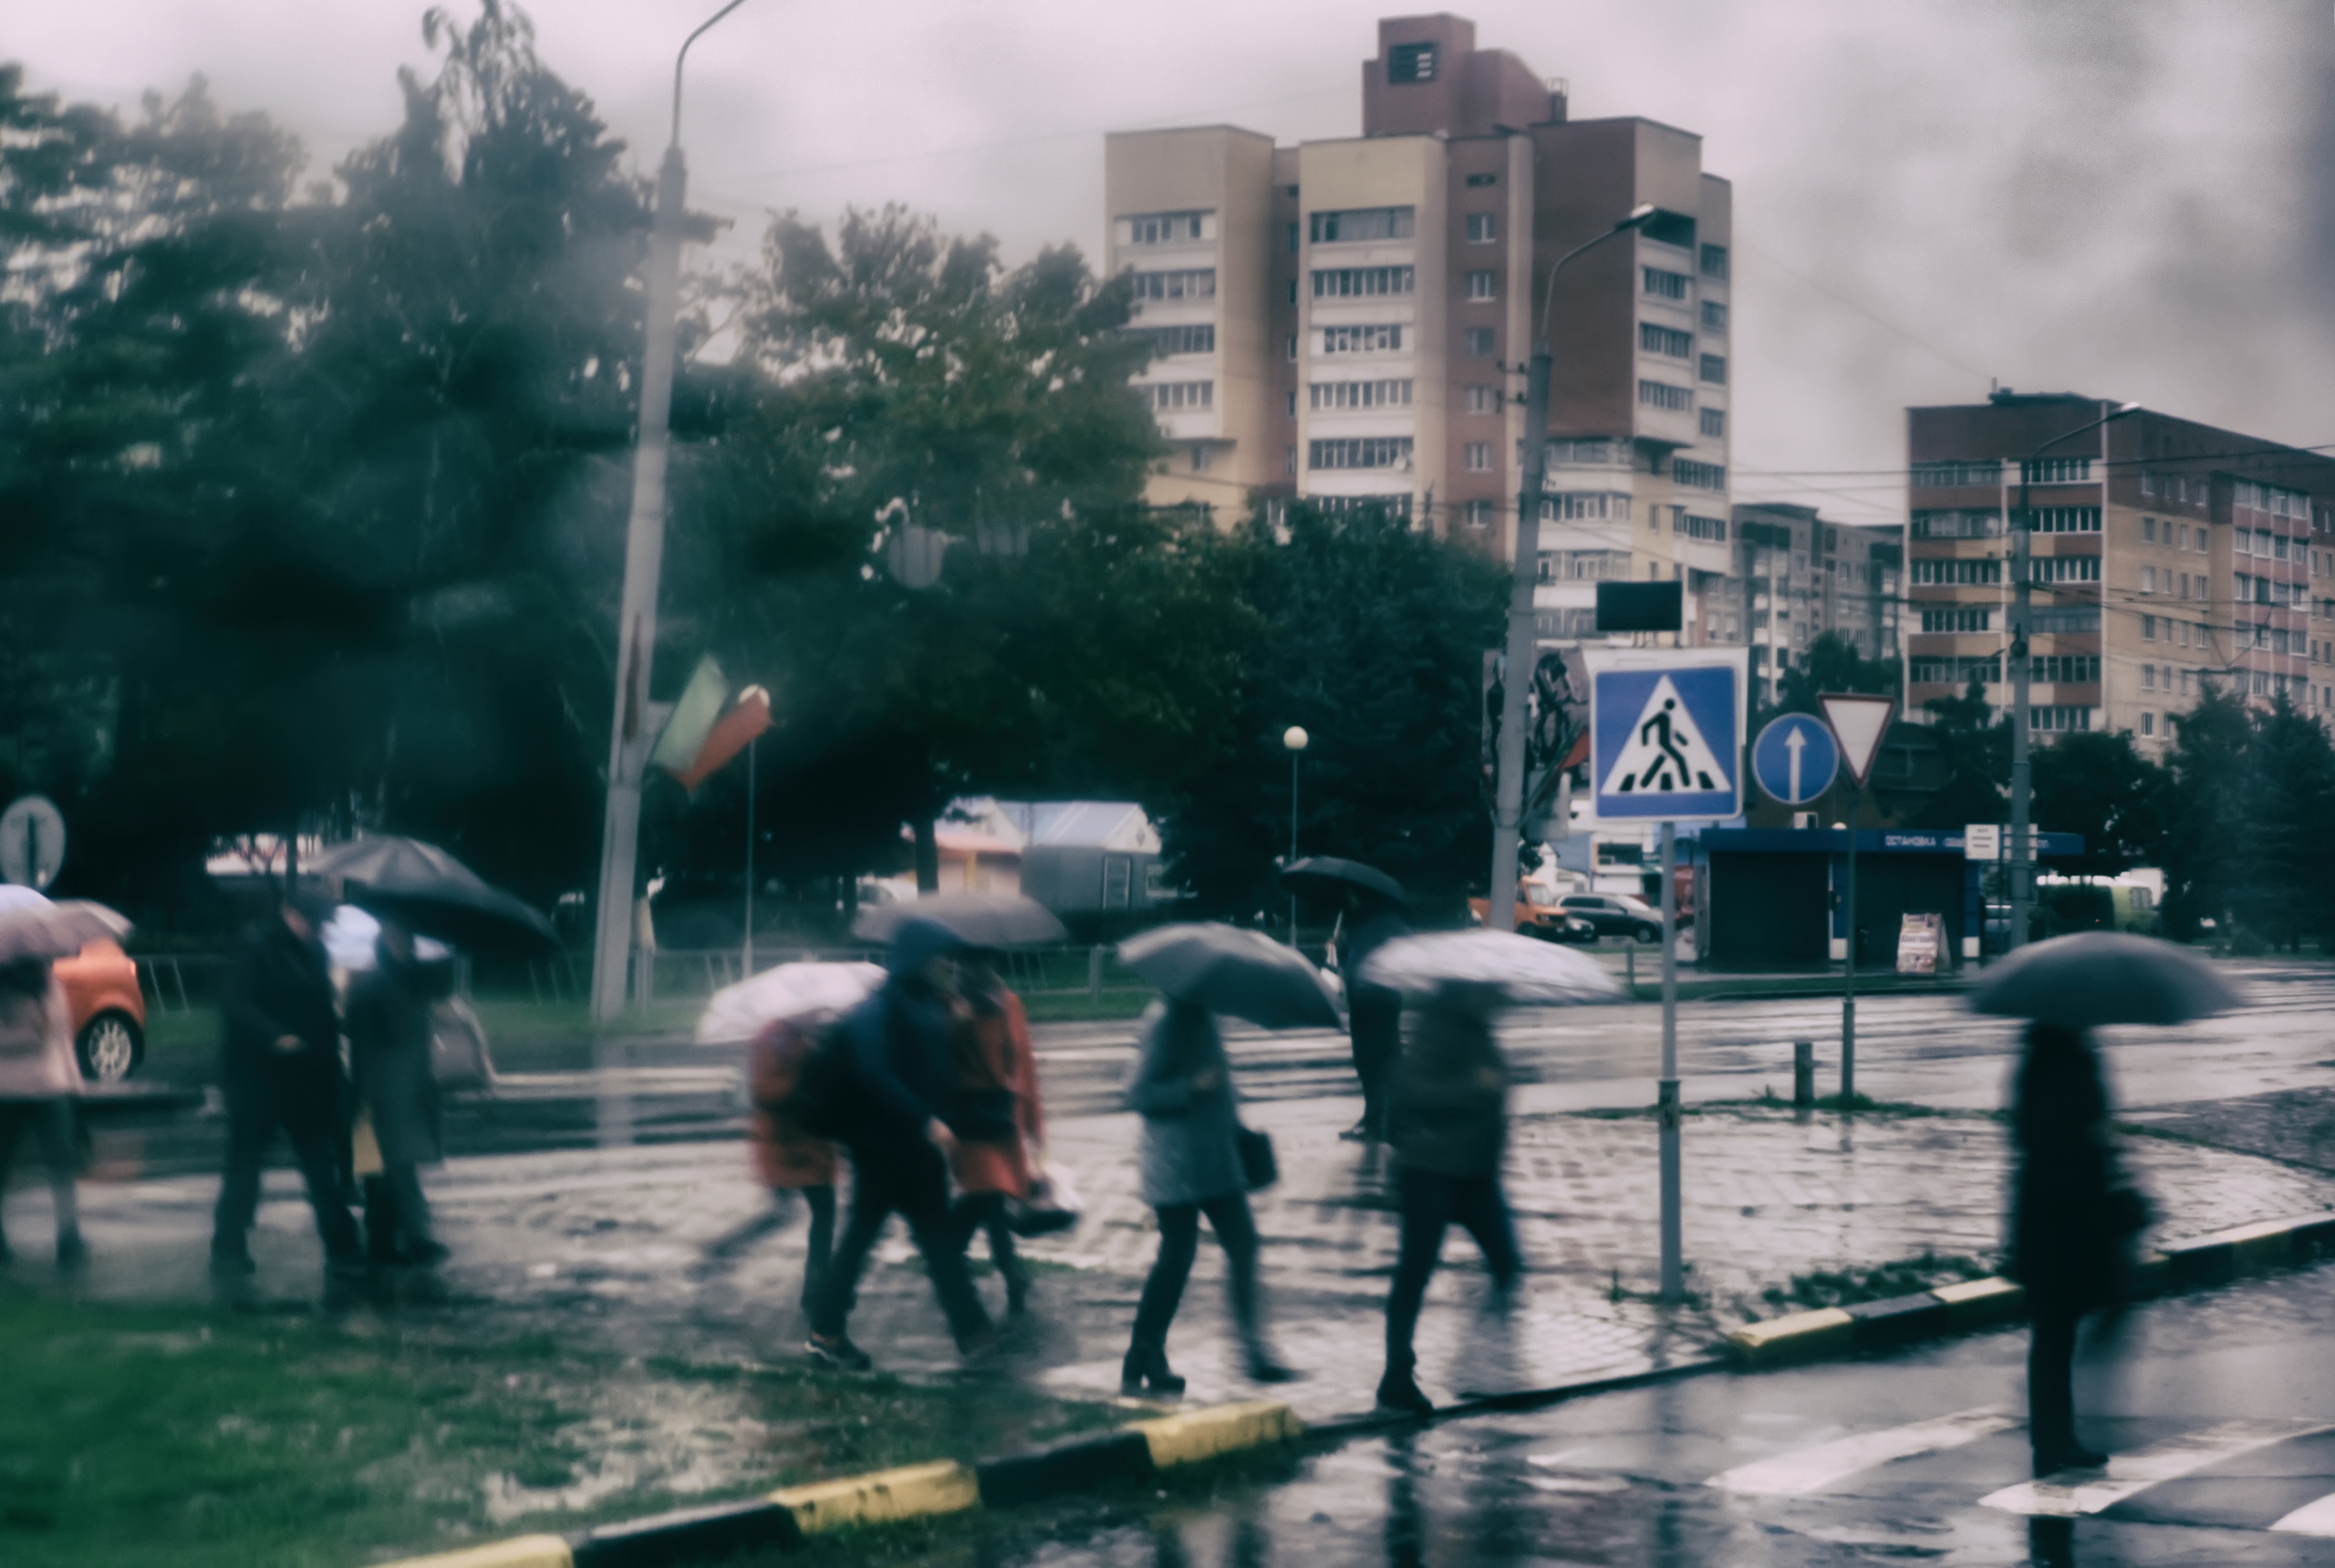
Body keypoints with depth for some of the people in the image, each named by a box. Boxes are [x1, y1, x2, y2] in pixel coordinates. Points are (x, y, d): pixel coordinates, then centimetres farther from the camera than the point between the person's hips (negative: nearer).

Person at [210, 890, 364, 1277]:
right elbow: (236, 1006, -20)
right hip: (257, 1075, -6)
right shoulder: (255, 947, -12)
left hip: (306, 1077, 6)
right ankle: (228, 1249, 12)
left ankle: (342, 1248, 9)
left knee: (322, 1165, 6)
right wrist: (275, 1037, -31)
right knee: (245, 1162, 3)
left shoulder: (313, 952, 9)